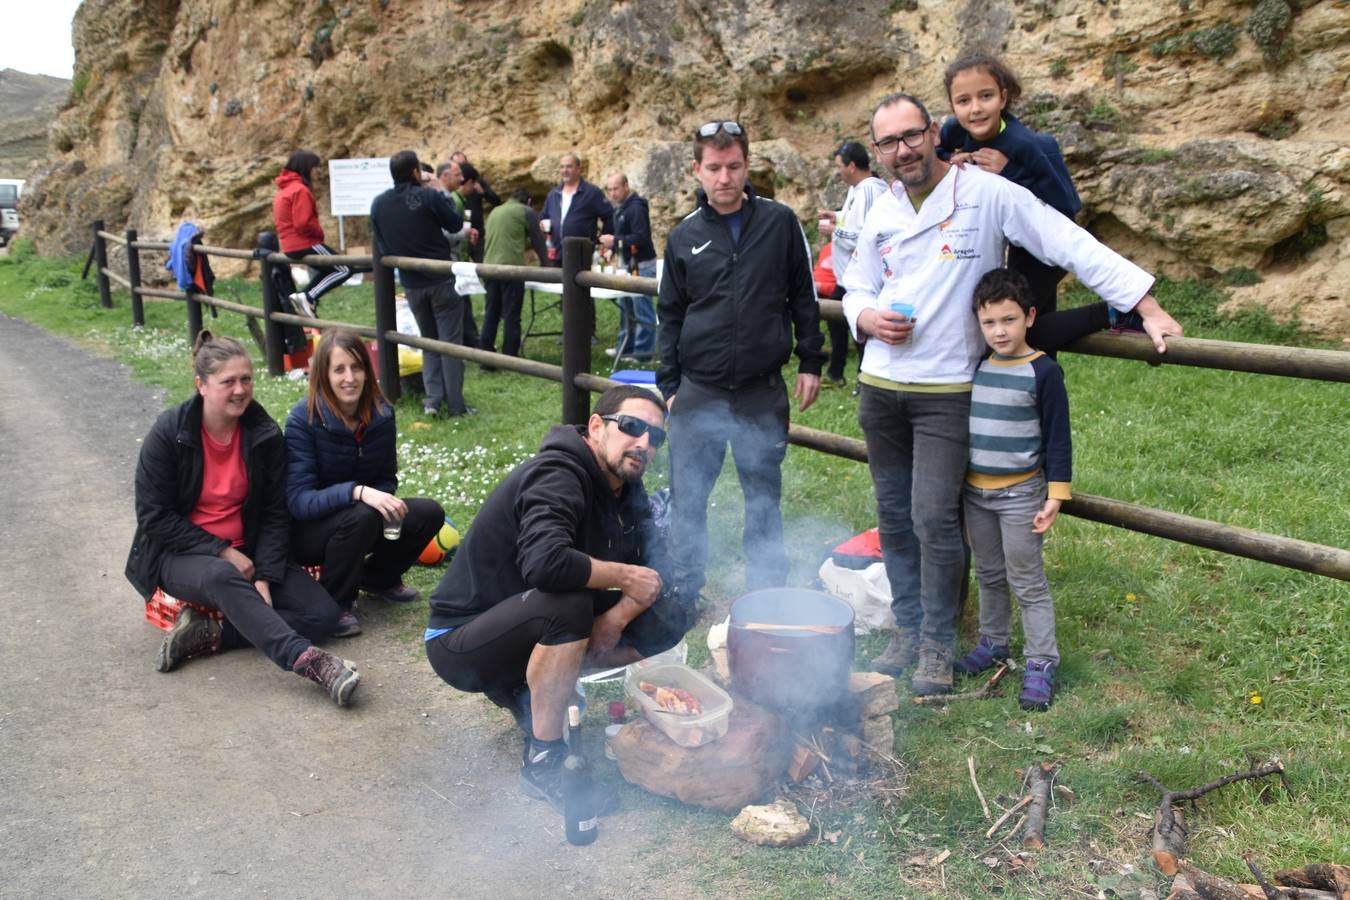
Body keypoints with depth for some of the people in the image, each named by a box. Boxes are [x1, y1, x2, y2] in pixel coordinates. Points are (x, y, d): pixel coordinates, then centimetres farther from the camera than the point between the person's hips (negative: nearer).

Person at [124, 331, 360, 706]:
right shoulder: (168, 433, -12)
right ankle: (307, 660, -48)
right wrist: (222, 552, -18)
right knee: (225, 578, -40)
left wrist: (264, 578, -15)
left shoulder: (265, 435, -4)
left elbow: (275, 515, -3)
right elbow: (154, 517, -12)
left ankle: (208, 633, -18)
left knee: (323, 613, -15)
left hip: (244, 553, 4)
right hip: (180, 555, -4)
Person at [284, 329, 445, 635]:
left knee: (429, 514, -16)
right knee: (363, 516, -35)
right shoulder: (303, 420, -22)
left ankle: (378, 578, 10)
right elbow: (298, 501, -27)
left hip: (363, 517, 5)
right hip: (308, 529, -5)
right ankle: (334, 603, -12)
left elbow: (386, 478, 3)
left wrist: (387, 502, -22)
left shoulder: (381, 413, -8)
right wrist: (357, 492, -42)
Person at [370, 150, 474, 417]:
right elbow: (456, 225, -2)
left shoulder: (378, 204, 2)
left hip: (411, 283, 5)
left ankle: (432, 399, 6)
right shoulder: (429, 196, -13)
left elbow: (380, 247, 8)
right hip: (442, 279, -4)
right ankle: (455, 404, 1)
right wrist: (443, 198, 9)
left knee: (428, 340, 17)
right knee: (451, 340, 1)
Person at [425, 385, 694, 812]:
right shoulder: (558, 476, -25)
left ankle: (523, 686, 7)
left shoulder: (625, 489, 1)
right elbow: (544, 562, -42)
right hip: (461, 642, -8)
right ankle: (542, 761, -20)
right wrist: (624, 576, -26)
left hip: (538, 625, 8)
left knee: (670, 617, -2)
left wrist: (615, 619, -18)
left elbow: (657, 571, 1)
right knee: (568, 602, -36)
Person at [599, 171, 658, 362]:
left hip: (641, 265, -10)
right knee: (625, 306, 16)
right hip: (627, 264, 10)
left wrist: (616, 241, -24)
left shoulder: (635, 208, -16)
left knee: (642, 308, -7)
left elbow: (641, 238, -25)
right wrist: (612, 247, 7)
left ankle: (643, 351, -3)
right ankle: (626, 346, 26)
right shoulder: (620, 207, 14)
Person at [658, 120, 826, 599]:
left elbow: (803, 296, 7)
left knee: (764, 498, 9)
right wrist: (669, 385, 6)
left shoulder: (780, 222, 1)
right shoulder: (684, 236, 5)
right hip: (698, 393, 1)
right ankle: (684, 593, 21)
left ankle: (766, 594, 22)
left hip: (763, 393, -1)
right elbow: (671, 316, 9)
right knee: (687, 500, 6)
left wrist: (810, 362, 4)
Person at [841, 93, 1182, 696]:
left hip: (946, 390, -5)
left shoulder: (987, 194, -8)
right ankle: (909, 630, 25)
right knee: (894, 518, 10)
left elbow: (1074, 248, -10)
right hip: (880, 386, 5)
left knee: (934, 518, -11)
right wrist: (867, 317, -5)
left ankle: (938, 645, 7)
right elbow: (857, 289, 19)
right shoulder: (881, 213, 8)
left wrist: (1147, 308, -15)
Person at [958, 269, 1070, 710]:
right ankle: (992, 643, 34)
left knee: (1028, 582, 1)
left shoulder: (1044, 372, -12)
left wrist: (1054, 497, -12)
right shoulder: (973, 367, 2)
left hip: (1020, 492, -5)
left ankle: (1041, 664, 9)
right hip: (974, 491, 5)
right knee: (989, 575, 18)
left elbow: (1058, 439, -9)